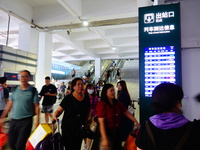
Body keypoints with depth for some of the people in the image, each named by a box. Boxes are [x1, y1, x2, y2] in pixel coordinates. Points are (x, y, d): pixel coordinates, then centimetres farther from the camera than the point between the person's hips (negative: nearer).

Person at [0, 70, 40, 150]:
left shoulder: (33, 90, -6)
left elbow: (36, 106, -7)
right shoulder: (15, 90, 5)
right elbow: (9, 104, 10)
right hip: (13, 120, 5)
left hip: (26, 120, -4)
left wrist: (37, 121, -11)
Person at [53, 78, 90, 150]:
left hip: (80, 128, 4)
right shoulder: (68, 98, -12)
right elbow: (59, 110, -9)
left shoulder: (86, 98, 0)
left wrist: (85, 123, 8)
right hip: (68, 127, -4)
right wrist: (55, 116, -28)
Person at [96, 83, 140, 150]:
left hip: (117, 132, 6)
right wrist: (104, 139, -21)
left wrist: (137, 123, -1)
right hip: (107, 133, -6)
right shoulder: (101, 104, -16)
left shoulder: (117, 103, 2)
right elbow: (101, 122, -19)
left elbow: (127, 113, 7)